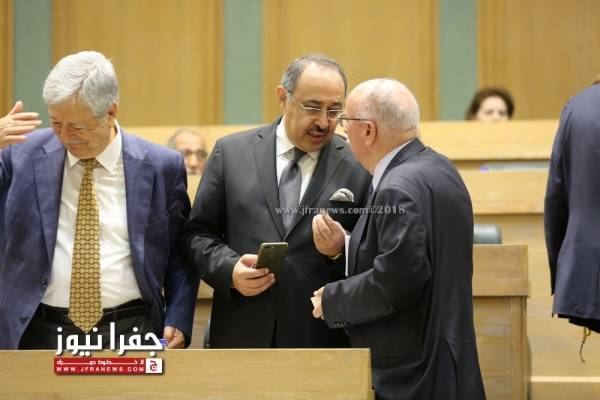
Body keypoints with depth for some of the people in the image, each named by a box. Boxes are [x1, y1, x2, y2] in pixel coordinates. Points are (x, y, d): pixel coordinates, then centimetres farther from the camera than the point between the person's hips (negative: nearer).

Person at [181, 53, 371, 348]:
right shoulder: (231, 152, 6)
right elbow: (197, 233, 9)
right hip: (242, 335, 1)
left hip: (323, 340, -1)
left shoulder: (359, 167, 2)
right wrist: (229, 269, -8)